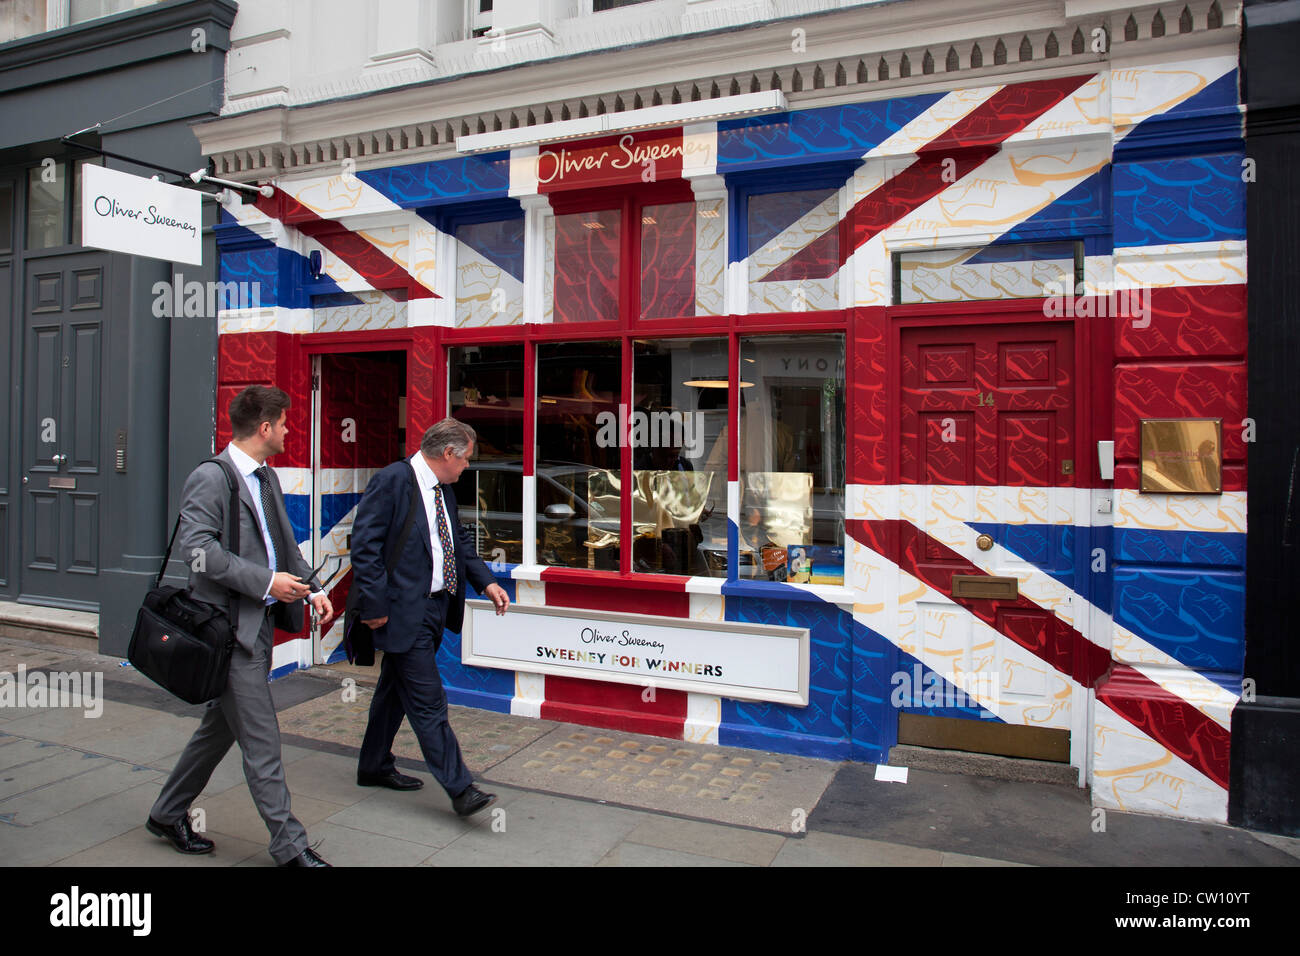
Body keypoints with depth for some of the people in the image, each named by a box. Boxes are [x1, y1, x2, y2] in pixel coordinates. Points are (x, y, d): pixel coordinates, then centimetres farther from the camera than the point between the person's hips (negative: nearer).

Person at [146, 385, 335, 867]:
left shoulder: (267, 478, 14)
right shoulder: (210, 478, -13)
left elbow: (285, 544, 19)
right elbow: (198, 549, -21)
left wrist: (312, 589, 5)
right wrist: (266, 581, -21)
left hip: (259, 624, 9)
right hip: (229, 627, -9)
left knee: (222, 726, 20)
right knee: (261, 739, -3)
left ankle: (168, 814, 37)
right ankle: (289, 844, 7)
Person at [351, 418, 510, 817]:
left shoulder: (443, 489, 12)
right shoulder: (391, 481, -15)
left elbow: (459, 541, 22)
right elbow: (364, 547, -17)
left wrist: (486, 582, 9)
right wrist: (375, 605, -19)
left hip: (433, 609, 10)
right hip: (404, 613, -9)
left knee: (397, 690, 21)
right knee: (429, 702, -5)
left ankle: (375, 766, 37)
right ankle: (460, 789, 0)